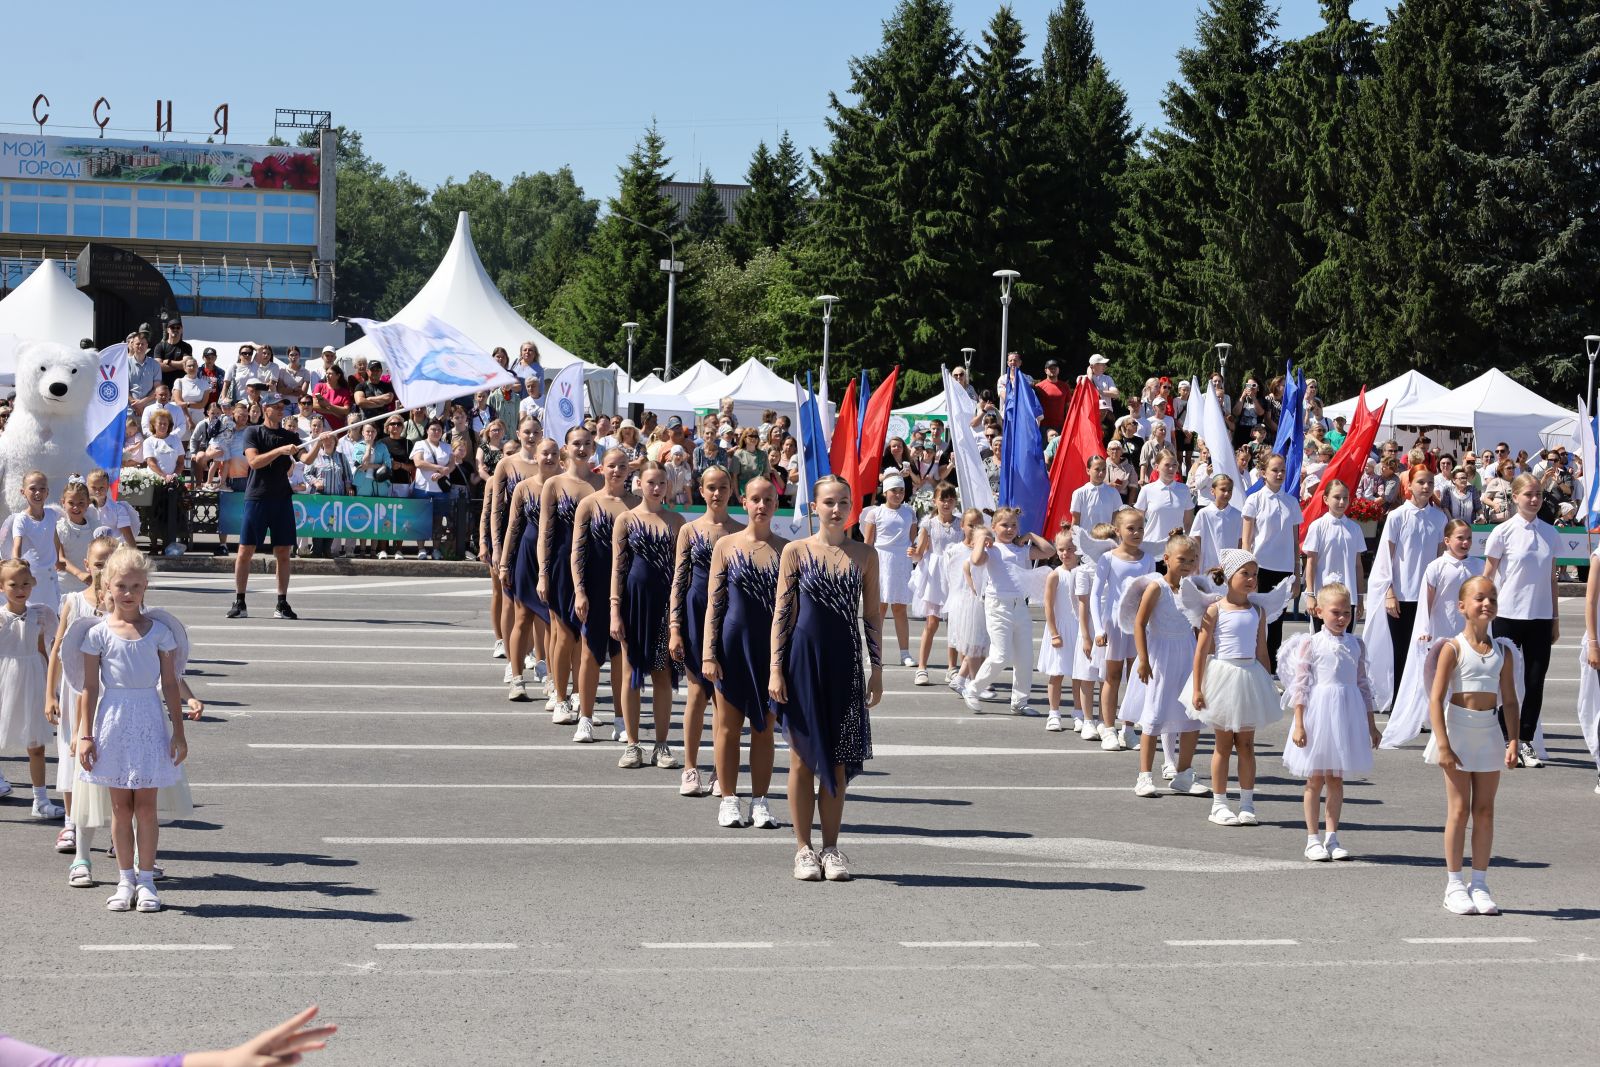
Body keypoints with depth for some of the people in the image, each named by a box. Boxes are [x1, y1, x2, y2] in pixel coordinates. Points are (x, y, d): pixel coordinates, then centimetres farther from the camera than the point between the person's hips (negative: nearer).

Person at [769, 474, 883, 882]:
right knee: (803, 756, 3)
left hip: (845, 664, 2)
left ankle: (831, 848, 14)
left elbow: (872, 617, 8)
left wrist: (876, 670, 4)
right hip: (804, 659, -2)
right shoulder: (795, 551, -1)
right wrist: (775, 669, -6)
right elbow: (782, 612, -1)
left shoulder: (865, 556, 5)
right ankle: (804, 850, 10)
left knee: (837, 759, 6)